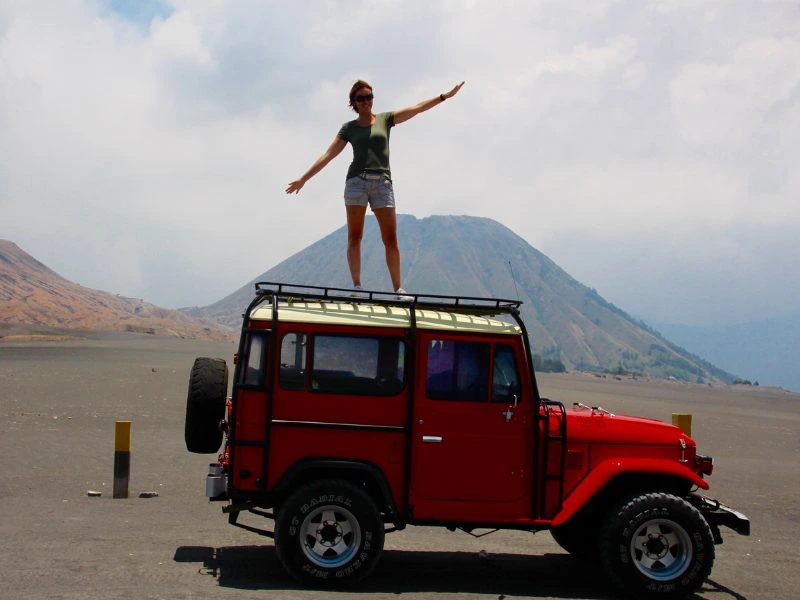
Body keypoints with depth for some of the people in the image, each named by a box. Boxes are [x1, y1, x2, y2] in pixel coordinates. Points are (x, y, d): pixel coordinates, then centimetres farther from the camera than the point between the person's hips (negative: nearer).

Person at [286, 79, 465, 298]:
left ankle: (398, 289, 0)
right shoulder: (349, 128, 12)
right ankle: (356, 286, -2)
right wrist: (303, 179, 3)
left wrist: (445, 96, 3)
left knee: (391, 239, -3)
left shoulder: (385, 119, 14)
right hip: (356, 181, 0)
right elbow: (328, 155, 9)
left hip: (382, 183, 0)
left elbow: (418, 108, 10)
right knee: (354, 237, -4)